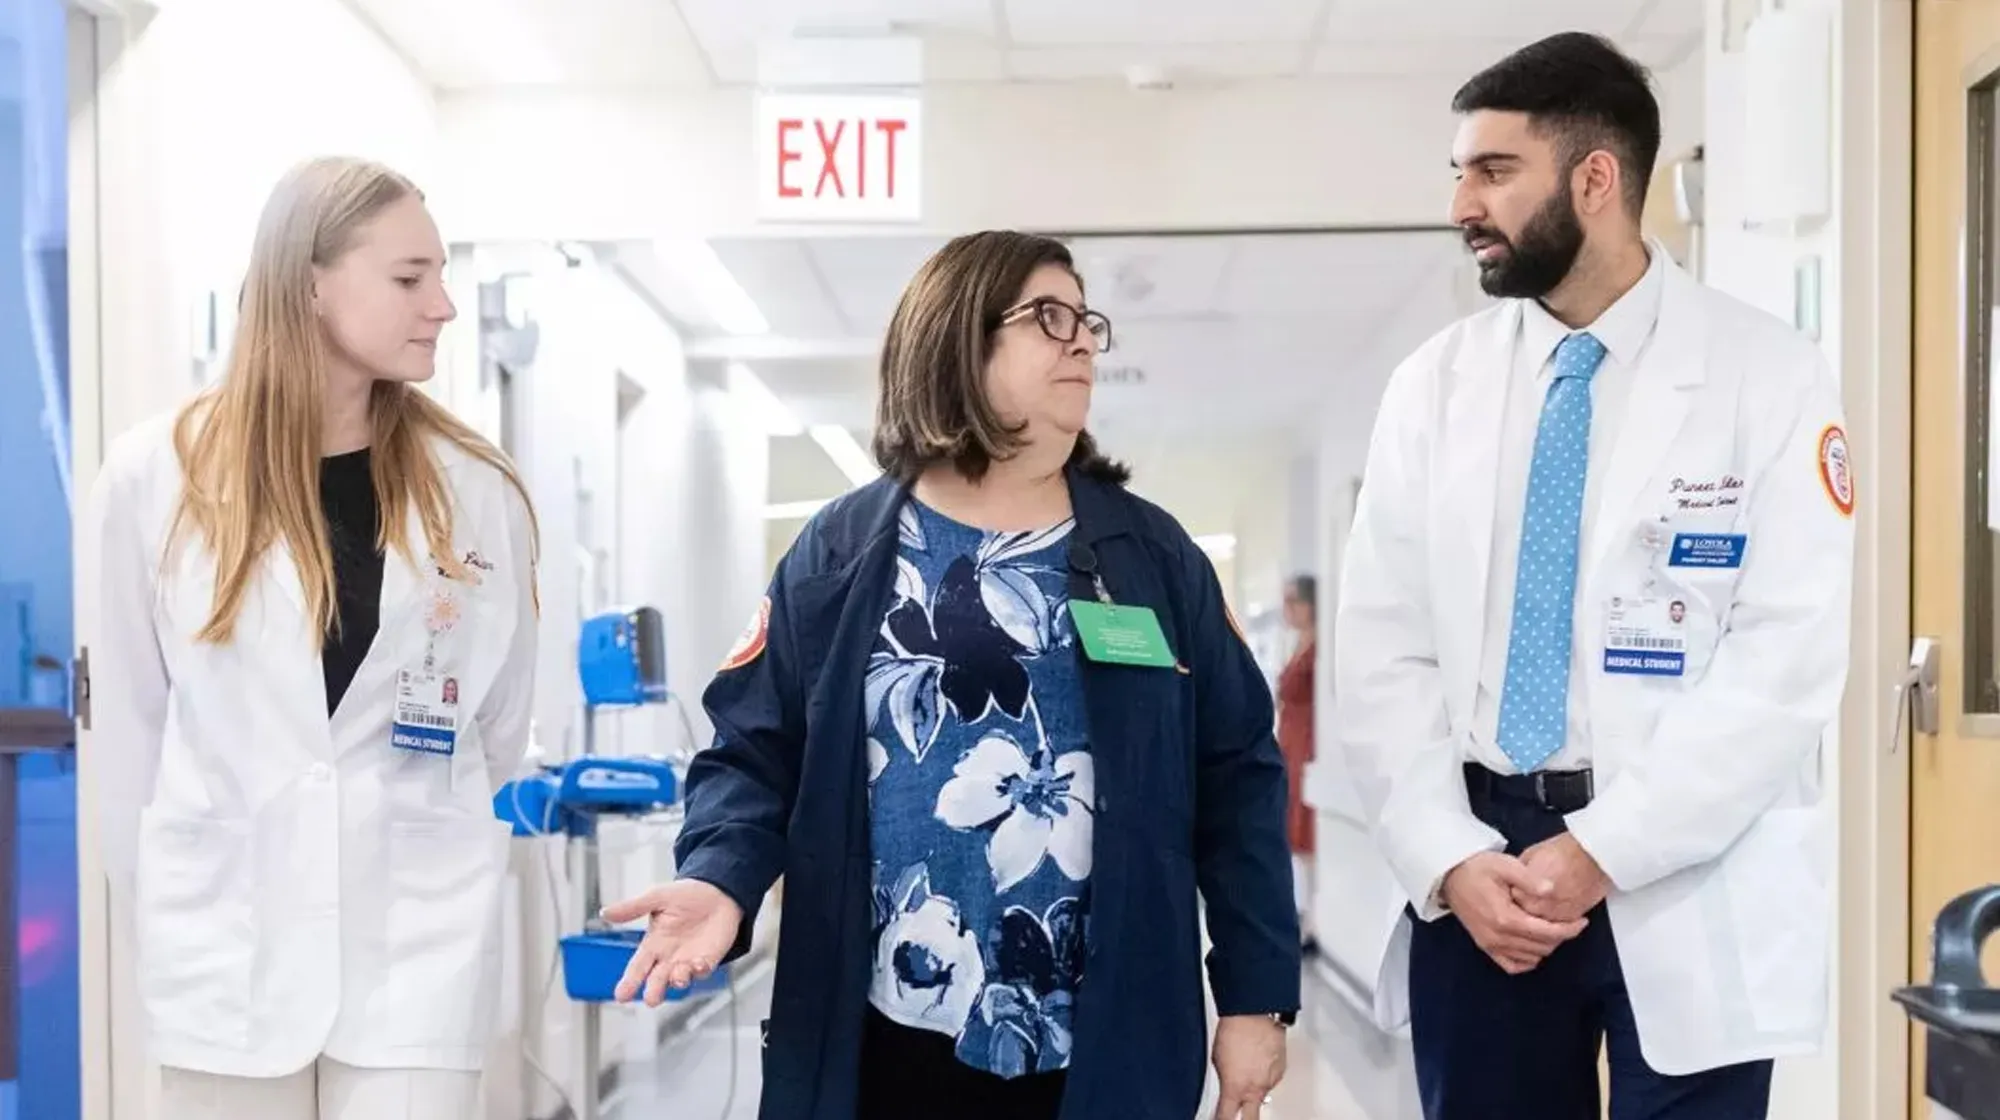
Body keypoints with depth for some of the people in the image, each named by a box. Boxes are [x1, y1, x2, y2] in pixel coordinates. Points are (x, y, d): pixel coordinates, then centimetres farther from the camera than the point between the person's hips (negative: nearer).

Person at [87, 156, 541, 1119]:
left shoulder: (476, 492, -2)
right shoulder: (155, 477, -5)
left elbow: (499, 725, 6)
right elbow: (127, 721, 3)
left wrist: (447, 867, 10)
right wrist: (162, 897, 8)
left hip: (420, 945, 0)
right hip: (225, 939, 0)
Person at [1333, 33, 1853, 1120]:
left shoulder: (1767, 376, -5)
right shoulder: (1434, 382, 4)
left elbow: (1787, 663, -11)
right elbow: (1381, 654, 2)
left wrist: (1603, 851, -16)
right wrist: (1450, 860, -10)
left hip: (1689, 882, -3)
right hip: (1477, 877, 3)